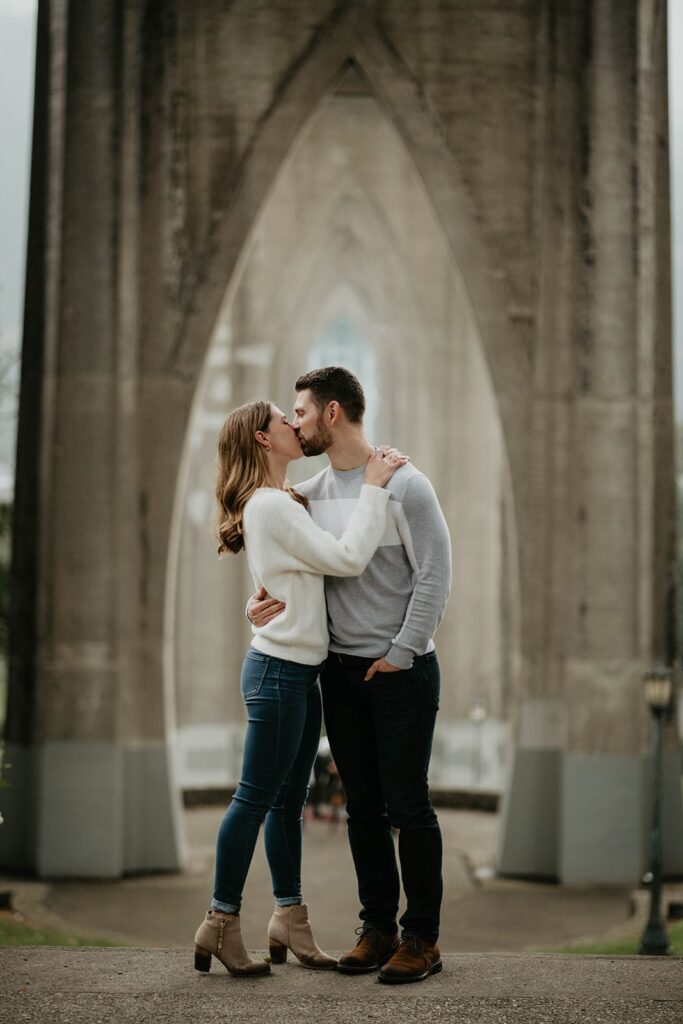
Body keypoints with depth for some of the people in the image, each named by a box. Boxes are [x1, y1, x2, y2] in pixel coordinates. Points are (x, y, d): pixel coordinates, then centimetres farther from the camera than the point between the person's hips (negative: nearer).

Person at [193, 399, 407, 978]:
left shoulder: (282, 502, 18)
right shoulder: (271, 506, -16)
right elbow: (348, 558, -22)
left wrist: (375, 476, 7)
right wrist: (373, 488, -15)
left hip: (299, 672, 10)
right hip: (278, 670, -10)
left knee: (289, 800, 12)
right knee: (258, 798, -4)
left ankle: (290, 919, 18)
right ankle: (221, 924, 4)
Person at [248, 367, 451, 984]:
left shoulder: (405, 486, -8)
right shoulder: (308, 495, 9)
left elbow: (435, 576, -10)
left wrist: (400, 655, -12)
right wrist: (260, 603, -5)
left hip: (403, 672, -5)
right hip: (342, 673, 6)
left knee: (408, 805, -3)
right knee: (364, 807, 9)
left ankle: (422, 938, 5)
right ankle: (378, 928, 17)